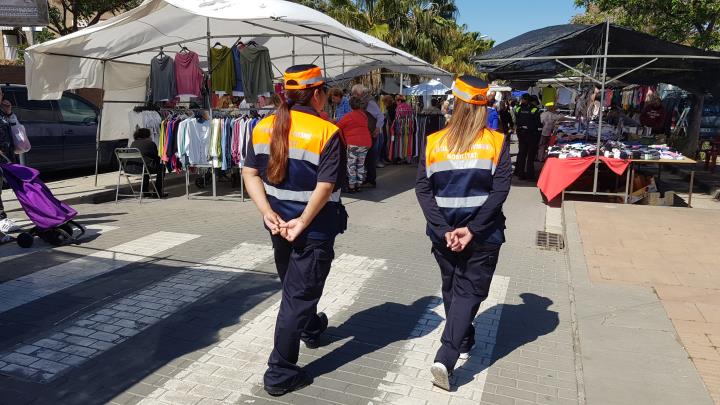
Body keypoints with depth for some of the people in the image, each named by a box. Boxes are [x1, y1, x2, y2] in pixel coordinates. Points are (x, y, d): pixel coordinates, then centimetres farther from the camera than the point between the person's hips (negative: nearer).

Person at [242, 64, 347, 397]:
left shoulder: (263, 127, 2)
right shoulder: (327, 132, -16)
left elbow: (250, 174, -1)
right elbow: (325, 187, -23)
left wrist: (268, 213, -5)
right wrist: (303, 222, -16)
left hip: (279, 224, 7)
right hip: (315, 228, -6)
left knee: (294, 283, 26)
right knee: (298, 294, 3)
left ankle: (311, 329, 53)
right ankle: (280, 373, 11)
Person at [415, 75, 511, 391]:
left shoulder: (434, 142, -3)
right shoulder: (497, 142, -6)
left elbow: (422, 189, -8)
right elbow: (500, 189, -14)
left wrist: (445, 230, -10)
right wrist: (472, 230, -14)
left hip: (444, 232, 2)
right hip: (483, 233, -2)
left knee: (451, 288, 22)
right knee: (469, 291, 6)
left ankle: (464, 342, 40)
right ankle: (446, 358, -6)